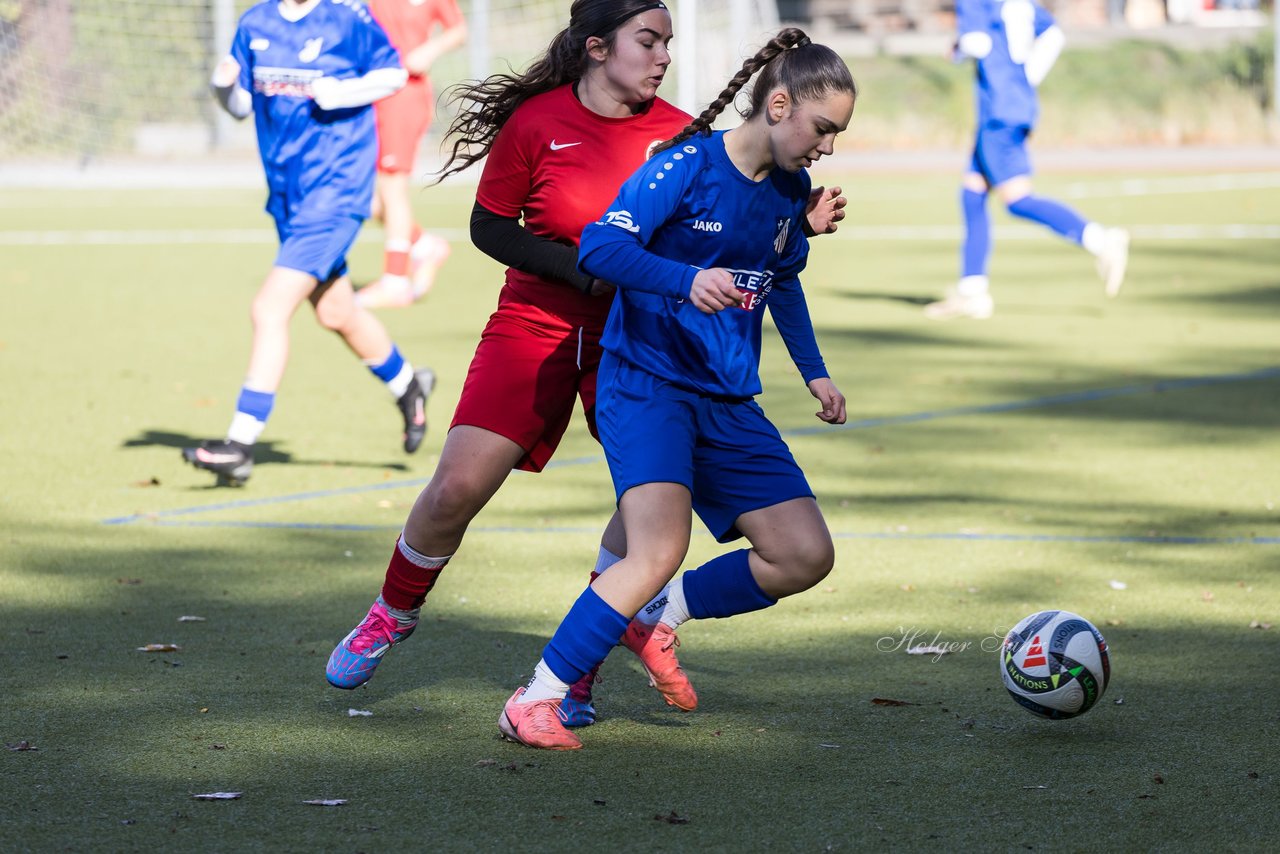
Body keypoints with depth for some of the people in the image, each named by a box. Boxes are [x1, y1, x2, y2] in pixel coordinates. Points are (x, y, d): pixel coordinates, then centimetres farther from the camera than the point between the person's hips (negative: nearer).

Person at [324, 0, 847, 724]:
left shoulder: (678, 134, -4)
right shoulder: (536, 122, -9)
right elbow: (488, 227, -3)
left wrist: (800, 220, -16)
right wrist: (581, 268, -16)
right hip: (535, 327, -2)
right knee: (457, 488, -9)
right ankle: (394, 614, 22)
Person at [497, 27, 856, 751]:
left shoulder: (791, 189, 8)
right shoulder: (687, 166, -13)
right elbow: (600, 248, -23)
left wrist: (814, 371, 26)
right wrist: (687, 279, -38)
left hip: (729, 402, 7)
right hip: (647, 384, -7)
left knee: (806, 556, -2)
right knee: (660, 551, -26)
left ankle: (663, 613, 19)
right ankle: (535, 702, -16)